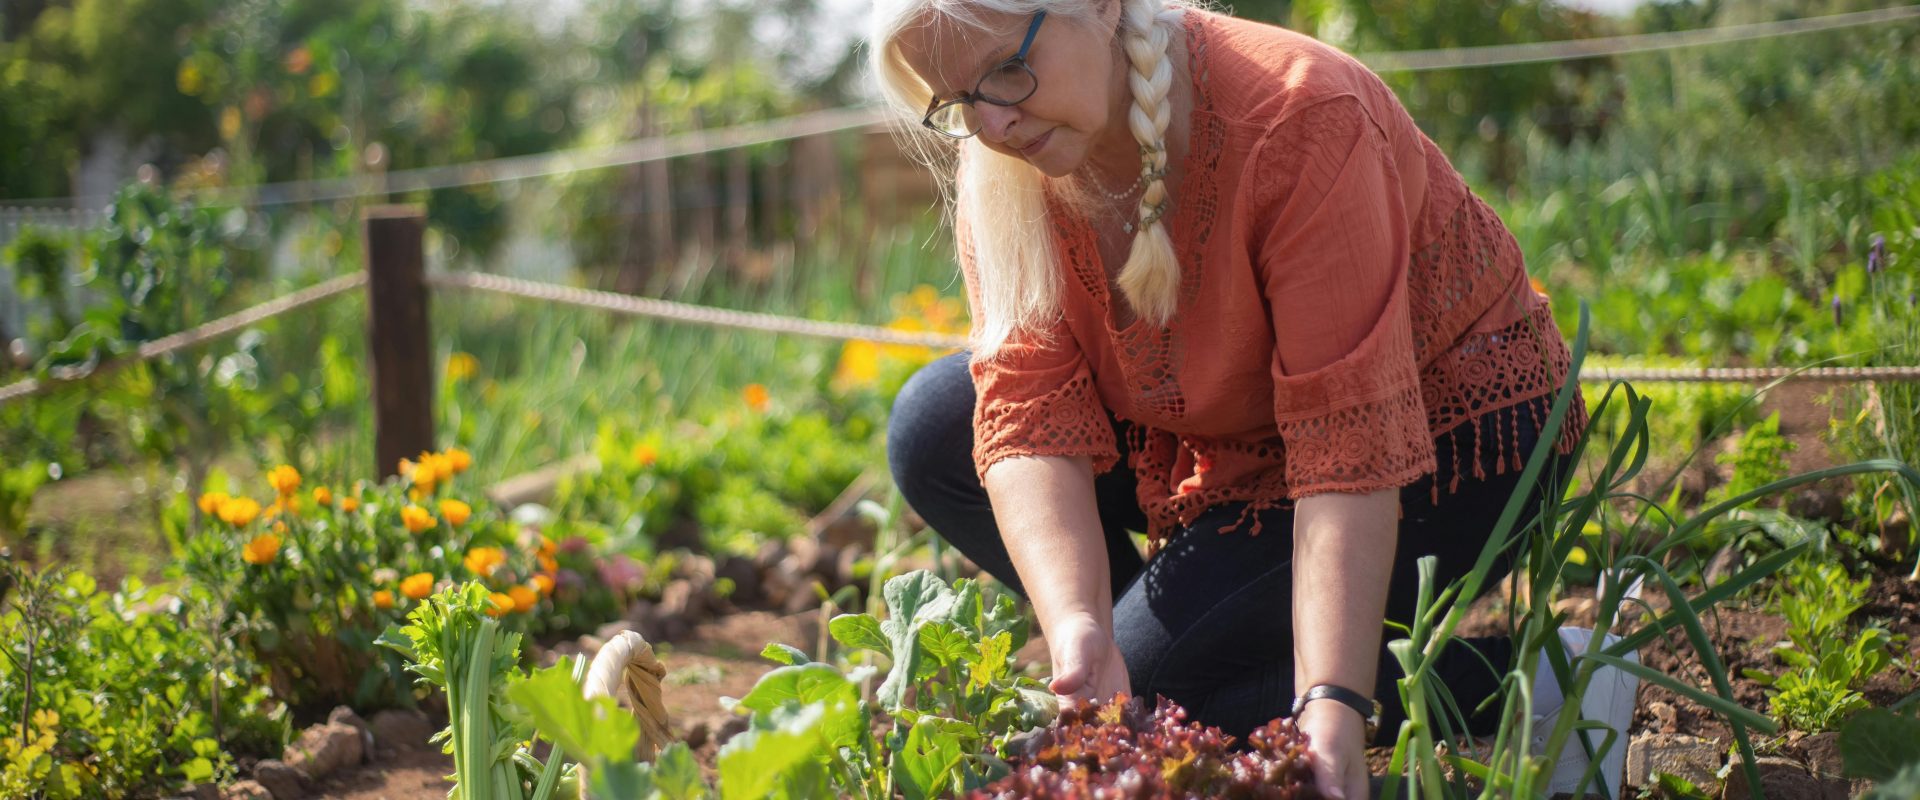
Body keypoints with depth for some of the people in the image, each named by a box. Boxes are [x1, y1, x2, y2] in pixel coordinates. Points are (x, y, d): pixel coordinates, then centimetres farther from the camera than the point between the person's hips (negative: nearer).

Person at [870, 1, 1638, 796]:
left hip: (1451, 434, -7)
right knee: (934, 429, -4)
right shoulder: (1002, 167, -14)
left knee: (1153, 682, -22)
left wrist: (1333, 708, -42)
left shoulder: (1297, 119, -33)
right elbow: (1028, 415, -22)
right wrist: (1076, 630, -38)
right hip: (1232, 434, 7)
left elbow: (1354, 454, -35)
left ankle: (1529, 689, -10)